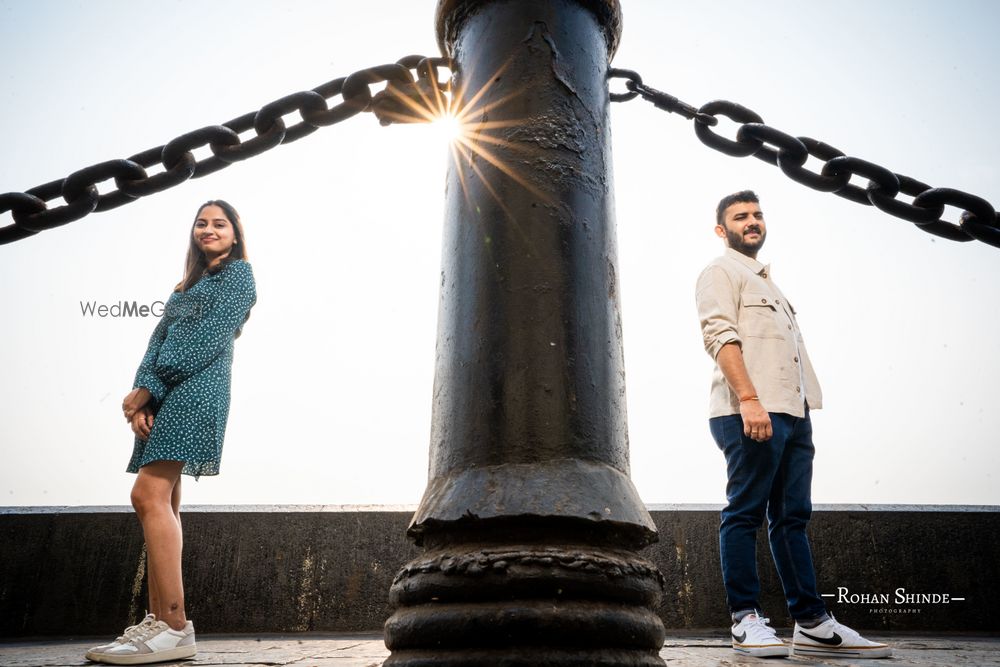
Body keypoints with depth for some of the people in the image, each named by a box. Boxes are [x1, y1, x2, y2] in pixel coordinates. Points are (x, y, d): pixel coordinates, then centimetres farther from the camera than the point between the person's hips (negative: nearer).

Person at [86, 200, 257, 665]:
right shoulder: (189, 282, 28)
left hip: (195, 389, -9)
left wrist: (147, 388, -10)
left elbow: (209, 339, -9)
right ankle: (158, 622, 6)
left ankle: (175, 628, -20)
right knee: (163, 502, 3)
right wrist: (141, 395, -4)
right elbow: (160, 337, 14)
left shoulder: (238, 273, 4)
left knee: (149, 494, -19)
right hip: (165, 397, 9)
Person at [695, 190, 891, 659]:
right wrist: (749, 399, -23)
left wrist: (801, 408, 15)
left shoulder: (764, 279, 29)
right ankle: (746, 620, -2)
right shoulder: (721, 272, 3)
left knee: (792, 517, 7)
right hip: (751, 413, -8)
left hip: (792, 413, 9)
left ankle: (812, 624, 10)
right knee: (745, 513, -6)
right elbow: (720, 337, -12)